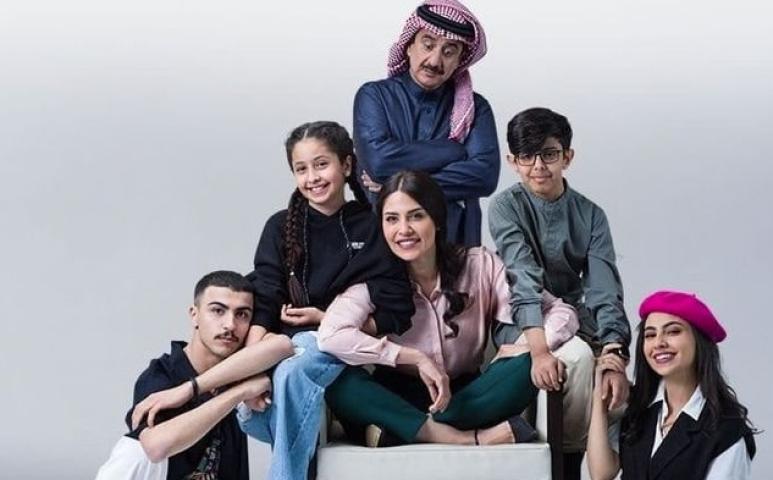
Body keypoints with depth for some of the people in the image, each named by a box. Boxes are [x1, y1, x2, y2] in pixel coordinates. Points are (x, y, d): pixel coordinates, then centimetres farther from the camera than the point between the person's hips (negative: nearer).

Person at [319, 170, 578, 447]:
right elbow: (330, 336, -26)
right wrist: (416, 359, -26)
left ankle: (396, 431, -25)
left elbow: (561, 313, -4)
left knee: (527, 366, -26)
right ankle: (468, 439, -32)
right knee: (338, 383, -30)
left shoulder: (479, 266, -4)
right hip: (397, 401, -1)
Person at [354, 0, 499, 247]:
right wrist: (457, 151, -8)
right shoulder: (374, 96, 3)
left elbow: (485, 174, -9)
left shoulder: (475, 108, 6)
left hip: (454, 241, 1)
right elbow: (378, 160, -13)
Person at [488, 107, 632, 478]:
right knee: (577, 355, -32)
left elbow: (604, 289, -13)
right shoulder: (506, 207, -8)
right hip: (521, 327, -3)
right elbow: (524, 280, -23)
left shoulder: (590, 215, 0)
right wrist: (540, 350, -38)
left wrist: (614, 358, -29)